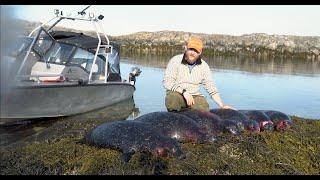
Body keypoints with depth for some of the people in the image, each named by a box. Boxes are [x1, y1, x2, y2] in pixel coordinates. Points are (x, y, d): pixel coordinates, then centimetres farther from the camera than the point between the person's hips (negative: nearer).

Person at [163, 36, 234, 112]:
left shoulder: (204, 66, 5)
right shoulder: (175, 60, -4)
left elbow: (211, 88, 6)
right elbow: (167, 82, -12)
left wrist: (222, 105, -5)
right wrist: (184, 92, -23)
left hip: (195, 96, 3)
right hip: (176, 93, -2)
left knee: (204, 109, -26)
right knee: (172, 99, -35)